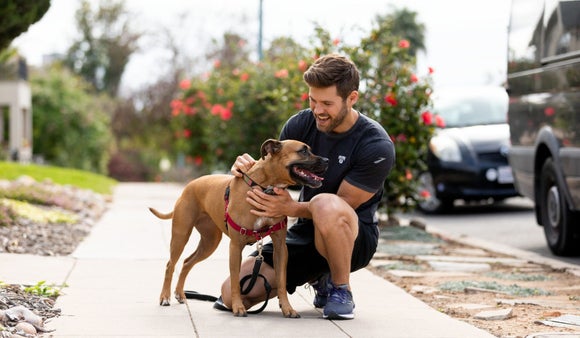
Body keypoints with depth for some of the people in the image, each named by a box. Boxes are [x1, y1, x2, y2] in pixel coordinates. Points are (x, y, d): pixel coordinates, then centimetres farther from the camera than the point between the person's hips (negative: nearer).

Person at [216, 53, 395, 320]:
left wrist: (290, 208, -34)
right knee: (233, 295, -9)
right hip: (305, 234, 5)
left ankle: (341, 291, -14)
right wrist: (251, 170, -18)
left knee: (325, 203, -40)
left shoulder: (377, 146, -19)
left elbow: (342, 206, -19)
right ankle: (318, 278, 16)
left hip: (355, 237, -5)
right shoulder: (300, 125, -4)